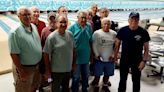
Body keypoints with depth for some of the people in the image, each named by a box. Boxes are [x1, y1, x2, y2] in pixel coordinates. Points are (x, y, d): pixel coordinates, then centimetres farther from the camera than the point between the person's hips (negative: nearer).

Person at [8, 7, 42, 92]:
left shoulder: (34, 27, 1)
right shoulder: (15, 32, -21)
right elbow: (14, 54, -21)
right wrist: (21, 71, -19)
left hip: (36, 66, 6)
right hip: (24, 68, -6)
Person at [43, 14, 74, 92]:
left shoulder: (70, 34, -2)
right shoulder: (51, 37, -17)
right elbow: (46, 54, -15)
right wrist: (47, 71, -12)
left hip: (68, 69, 5)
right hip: (56, 70, -4)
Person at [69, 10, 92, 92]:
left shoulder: (89, 27, -3)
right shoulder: (72, 28, -15)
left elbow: (90, 41, 6)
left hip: (86, 56, 4)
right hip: (76, 57, -4)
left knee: (85, 76, 20)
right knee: (76, 77, 10)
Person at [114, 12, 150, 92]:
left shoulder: (143, 32, -11)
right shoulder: (122, 30, -8)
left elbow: (146, 48, -4)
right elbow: (117, 44, 0)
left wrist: (144, 60, -10)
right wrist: (115, 56, -2)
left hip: (137, 60, -1)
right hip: (124, 59, 1)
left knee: (136, 80, 13)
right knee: (122, 79, 18)